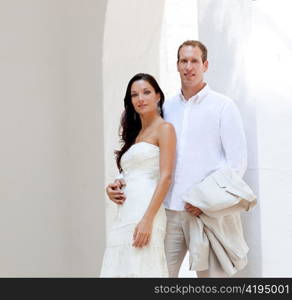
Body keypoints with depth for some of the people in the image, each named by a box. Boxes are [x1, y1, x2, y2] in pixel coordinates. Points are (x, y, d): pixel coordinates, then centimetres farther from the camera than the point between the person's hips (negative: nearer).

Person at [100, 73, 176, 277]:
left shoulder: (164, 128, 0)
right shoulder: (135, 134, 23)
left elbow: (166, 176, -11)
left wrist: (147, 220, -19)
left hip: (145, 213, -7)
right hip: (124, 215, 7)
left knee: (139, 270, -12)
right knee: (121, 270, 2)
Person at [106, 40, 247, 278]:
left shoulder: (223, 106, 4)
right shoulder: (167, 108, 16)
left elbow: (237, 161, -2)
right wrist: (121, 182, 3)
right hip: (169, 209, 4)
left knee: (210, 273, -3)